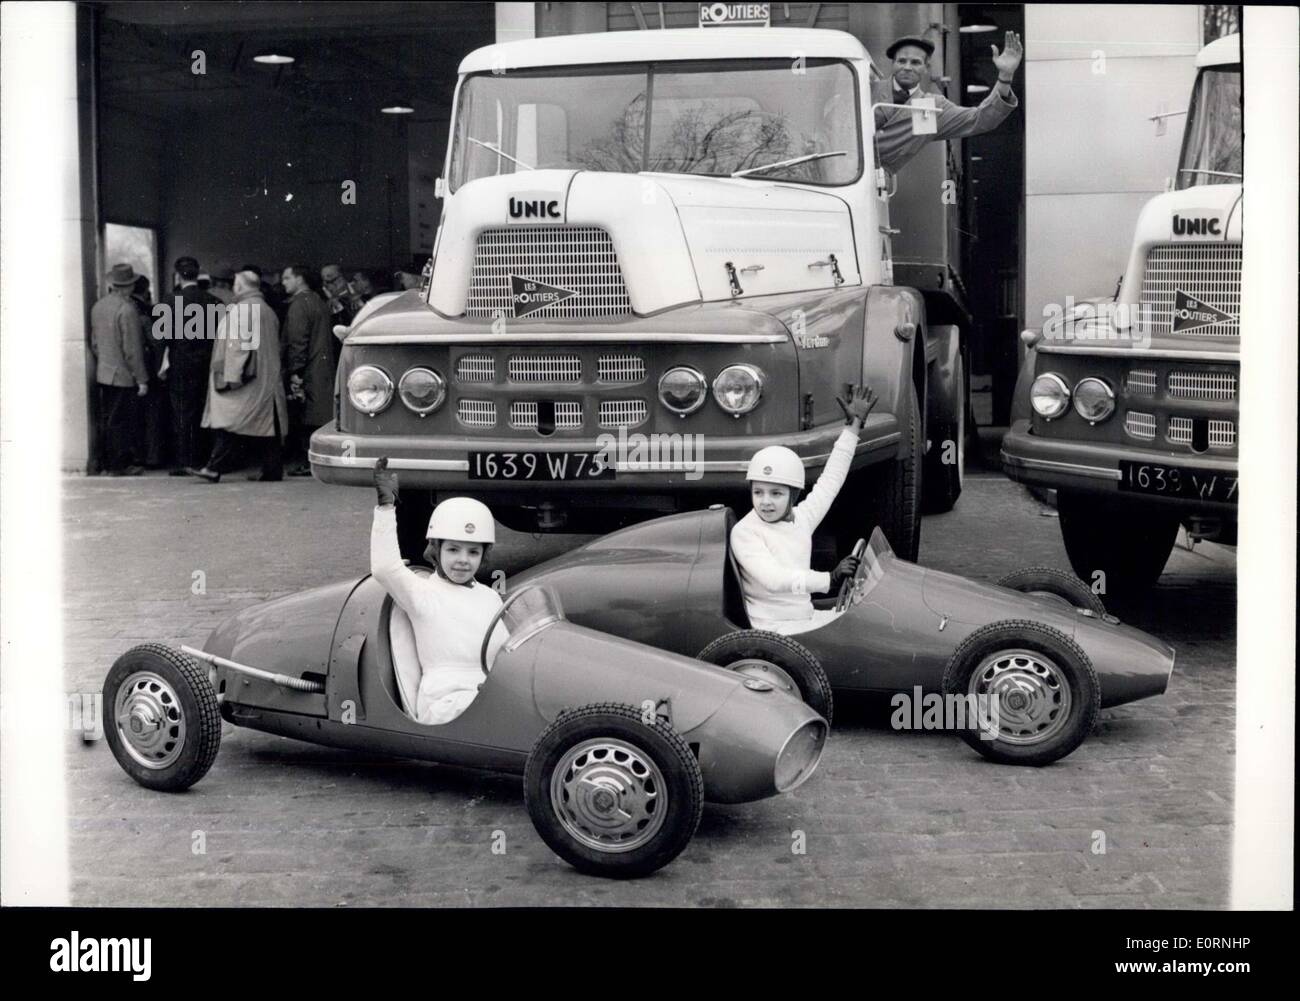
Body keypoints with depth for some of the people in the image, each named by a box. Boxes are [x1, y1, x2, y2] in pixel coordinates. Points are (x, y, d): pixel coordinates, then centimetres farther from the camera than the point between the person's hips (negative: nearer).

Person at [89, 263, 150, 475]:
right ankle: (119, 465, 3)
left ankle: (108, 463, 19)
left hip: (102, 376, 7)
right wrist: (142, 379, -12)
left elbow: (94, 343, 14)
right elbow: (132, 350, -17)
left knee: (106, 420, 12)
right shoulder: (127, 309, -17)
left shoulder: (98, 306, 6)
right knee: (121, 422, -1)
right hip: (123, 376, -7)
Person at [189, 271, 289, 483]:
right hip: (267, 381, 8)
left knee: (228, 425, -9)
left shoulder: (241, 310, -11)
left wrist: (230, 377, -18)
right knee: (266, 425, 8)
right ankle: (272, 469, 9)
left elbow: (237, 344, -18)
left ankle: (215, 468, -12)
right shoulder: (268, 311, 15)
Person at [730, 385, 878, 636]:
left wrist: (854, 424, 26)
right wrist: (830, 579, -34)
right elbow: (773, 579, -26)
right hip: (773, 628, -8)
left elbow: (831, 479, 21)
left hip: (806, 616, 8)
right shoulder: (744, 532, -11)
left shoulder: (801, 518, 8)